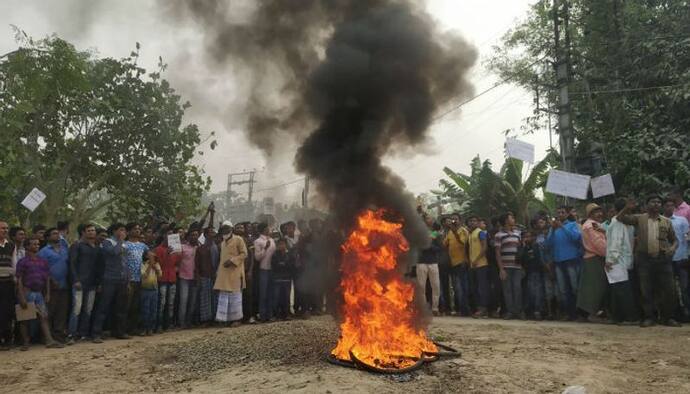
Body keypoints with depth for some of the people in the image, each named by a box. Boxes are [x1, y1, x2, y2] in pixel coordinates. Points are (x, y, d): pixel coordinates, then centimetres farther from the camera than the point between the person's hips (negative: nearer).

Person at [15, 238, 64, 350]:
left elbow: (47, 279, 14)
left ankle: (49, 341, -8)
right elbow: (19, 280, -8)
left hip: (39, 293, 5)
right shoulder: (23, 262, -4)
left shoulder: (43, 262, 12)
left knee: (44, 316, -3)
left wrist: (47, 294, 8)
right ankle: (25, 343, 11)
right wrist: (22, 298, -15)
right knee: (25, 319, 2)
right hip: (27, 292, -4)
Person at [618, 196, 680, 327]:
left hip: (663, 259, 2)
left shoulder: (667, 221, 11)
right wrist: (627, 208, -15)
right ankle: (649, 317, 12)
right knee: (646, 290, 3)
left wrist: (673, 247, -6)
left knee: (668, 289, 2)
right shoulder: (639, 219, 6)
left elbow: (675, 239, 15)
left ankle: (667, 317, 16)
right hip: (644, 259, -1)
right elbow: (620, 218, 1)